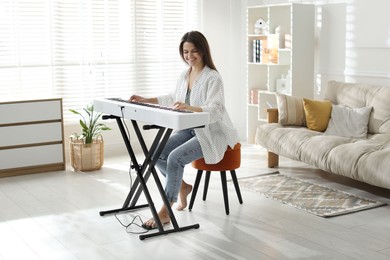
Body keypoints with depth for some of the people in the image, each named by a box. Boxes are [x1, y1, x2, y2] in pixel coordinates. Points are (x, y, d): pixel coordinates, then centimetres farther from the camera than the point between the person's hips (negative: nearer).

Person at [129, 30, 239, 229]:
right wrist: (146, 100, 18)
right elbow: (173, 98, 26)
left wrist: (190, 107, -46)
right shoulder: (184, 75, 8)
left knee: (175, 158, -27)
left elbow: (215, 110, -29)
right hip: (189, 130, 8)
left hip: (210, 133, -8)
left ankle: (165, 212, -16)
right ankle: (182, 186, 14)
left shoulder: (213, 78, -16)